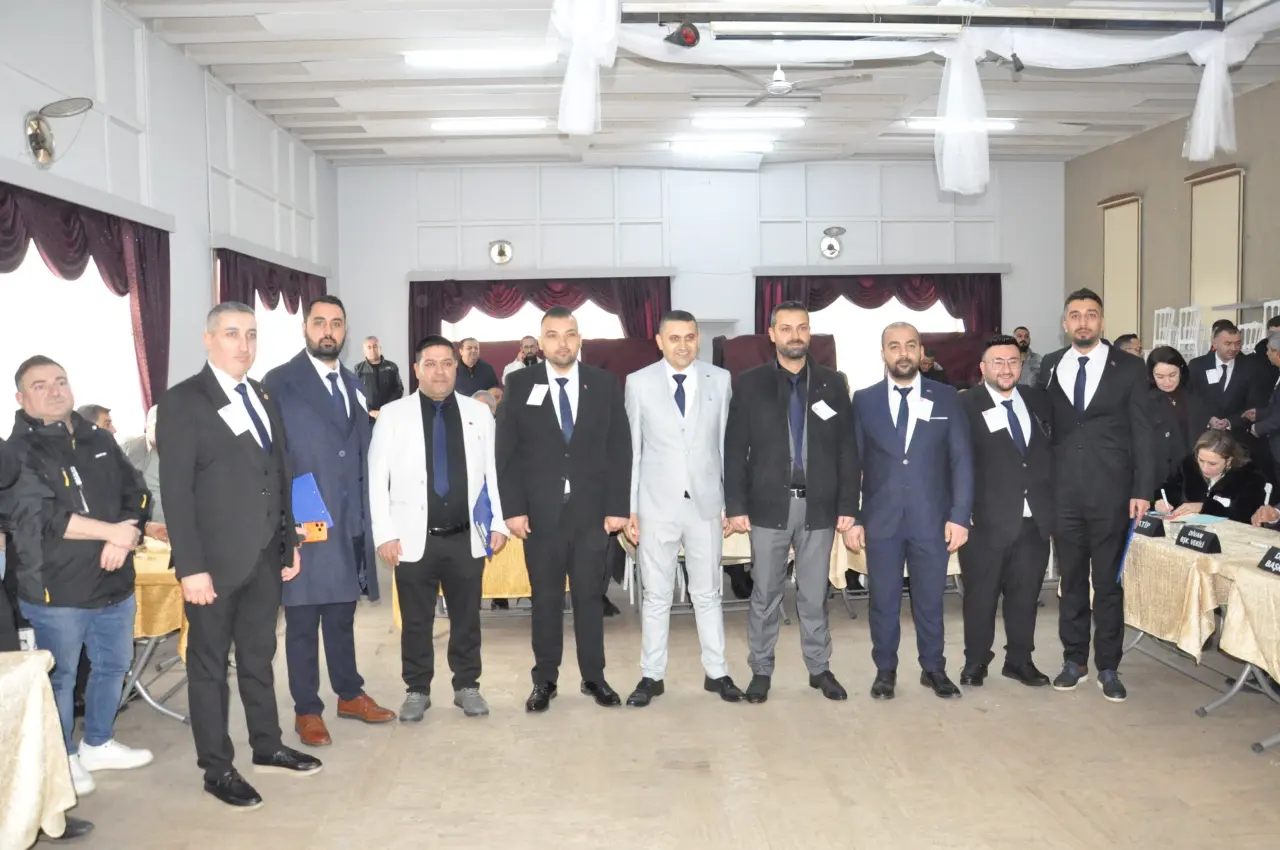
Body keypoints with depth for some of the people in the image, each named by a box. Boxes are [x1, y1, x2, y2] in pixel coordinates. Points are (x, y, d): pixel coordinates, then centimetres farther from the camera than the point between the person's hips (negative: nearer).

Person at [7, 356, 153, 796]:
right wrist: (112, 531, -17)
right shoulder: (18, 451, -7)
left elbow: (136, 494, 8)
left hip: (114, 582, 6)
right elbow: (43, 516, -18)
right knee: (60, 676, 5)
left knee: (114, 666, 17)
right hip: (54, 588, -6)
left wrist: (124, 541, -11)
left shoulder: (100, 440, 11)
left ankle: (97, 744, 35)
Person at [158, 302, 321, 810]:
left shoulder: (264, 399, 11)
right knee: (210, 665, 7)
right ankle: (217, 768, 18)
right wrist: (190, 567, -18)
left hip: (266, 556, 6)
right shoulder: (182, 402, -9)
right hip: (216, 560, -6)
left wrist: (290, 542, 11)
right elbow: (175, 490, -14)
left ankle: (267, 747, 32)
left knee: (259, 657, 18)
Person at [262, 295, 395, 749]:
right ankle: (307, 710, 17)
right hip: (304, 522, -5)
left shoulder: (353, 384, 13)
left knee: (342, 615, 17)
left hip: (350, 521, 6)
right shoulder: (279, 382, -6)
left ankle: (350, 695, 30)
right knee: (303, 621, 5)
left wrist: (367, 514, 10)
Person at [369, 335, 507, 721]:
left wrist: (498, 523, 1)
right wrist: (384, 534, -6)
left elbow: (493, 471, 6)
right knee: (416, 620, 9)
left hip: (467, 537, 1)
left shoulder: (479, 412, 5)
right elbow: (377, 479, -1)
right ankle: (417, 690, 23)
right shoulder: (393, 414, 0)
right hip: (415, 538, -1)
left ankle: (467, 686, 25)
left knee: (467, 617, 11)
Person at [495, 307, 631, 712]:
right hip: (540, 511, -1)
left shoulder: (605, 384, 4)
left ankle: (594, 677, 21)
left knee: (590, 595, 9)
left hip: (592, 510, 1)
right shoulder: (519, 384, 1)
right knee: (546, 598, 8)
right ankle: (544, 680, 19)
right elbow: (507, 452, -1)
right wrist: (513, 508, -8)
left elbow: (619, 449, 2)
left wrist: (617, 507, -3)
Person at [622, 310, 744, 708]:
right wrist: (629, 507, -2)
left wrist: (731, 502, 3)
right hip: (657, 504, -1)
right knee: (656, 595, 8)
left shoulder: (720, 379, 1)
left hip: (706, 503, 1)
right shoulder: (638, 383, -2)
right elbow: (632, 448, 1)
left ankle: (716, 673, 22)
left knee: (707, 593, 11)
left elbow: (726, 444, 4)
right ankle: (651, 676, 19)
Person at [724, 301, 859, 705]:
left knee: (814, 594, 10)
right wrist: (736, 505, -7)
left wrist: (848, 505, -1)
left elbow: (847, 449, 5)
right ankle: (761, 671, 18)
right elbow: (735, 450, -1)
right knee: (765, 594, 7)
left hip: (819, 506, 1)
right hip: (769, 504, -1)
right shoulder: (750, 383, 0)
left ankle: (819, 668, 23)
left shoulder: (832, 383, 5)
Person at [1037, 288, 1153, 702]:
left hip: (1111, 491, -2)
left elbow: (1142, 431, -1)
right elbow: (1043, 426, 7)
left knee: (1108, 582, 5)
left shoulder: (1129, 368, 0)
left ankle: (1108, 667, 15)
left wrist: (1142, 489, -6)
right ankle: (1074, 660, 22)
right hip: (1063, 491, 2)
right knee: (1071, 579, 11)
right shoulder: (1050, 367, 6)